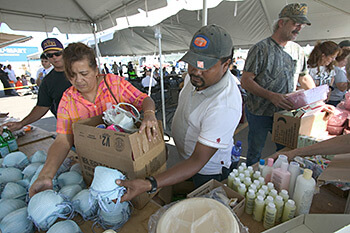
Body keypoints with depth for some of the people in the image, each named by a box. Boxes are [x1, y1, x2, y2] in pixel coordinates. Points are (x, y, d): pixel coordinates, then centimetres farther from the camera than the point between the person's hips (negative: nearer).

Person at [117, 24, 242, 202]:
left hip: (208, 172, -7)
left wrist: (149, 185, -44)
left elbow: (197, 161, -37)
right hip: (184, 159, 8)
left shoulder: (225, 106, -39)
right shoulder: (198, 74, -12)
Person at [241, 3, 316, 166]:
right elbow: (246, 81, -17)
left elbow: (304, 77, 19)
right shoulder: (261, 48, -11)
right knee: (255, 153, 9)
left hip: (285, 113, 6)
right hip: (260, 113, -5)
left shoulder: (297, 50, 9)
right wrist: (271, 96, -27)